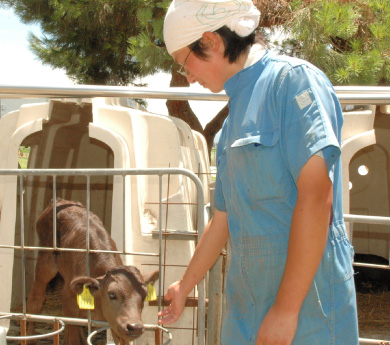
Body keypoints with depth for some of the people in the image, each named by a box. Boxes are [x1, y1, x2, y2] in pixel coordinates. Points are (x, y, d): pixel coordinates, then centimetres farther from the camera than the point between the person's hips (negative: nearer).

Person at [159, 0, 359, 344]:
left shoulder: (293, 79, -10)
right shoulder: (235, 119, 16)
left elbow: (316, 196, -19)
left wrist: (286, 309, -21)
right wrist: (185, 286, 36)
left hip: (307, 307, -8)